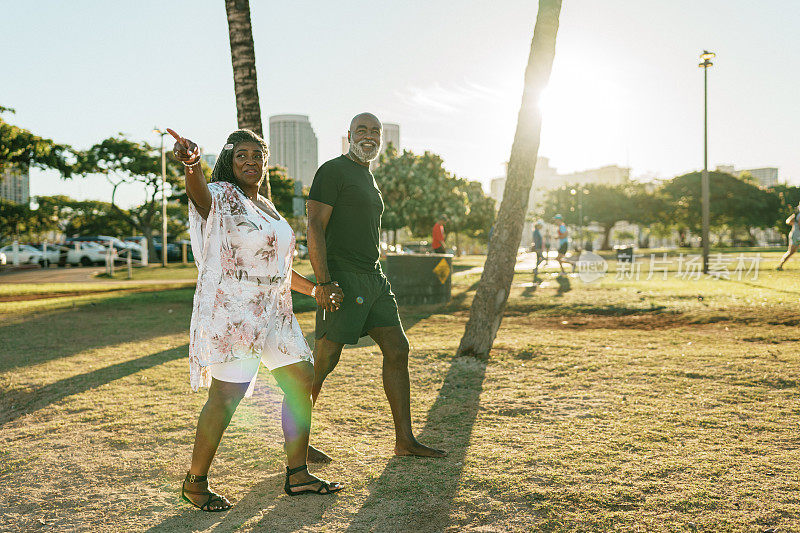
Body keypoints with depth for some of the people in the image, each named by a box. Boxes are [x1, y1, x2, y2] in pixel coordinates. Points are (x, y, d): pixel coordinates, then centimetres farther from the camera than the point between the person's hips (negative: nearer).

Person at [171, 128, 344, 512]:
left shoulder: (267, 207, 18)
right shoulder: (221, 196, -6)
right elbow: (200, 193, -33)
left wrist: (314, 289, 24)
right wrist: (191, 164, -55)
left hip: (272, 309, 8)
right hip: (231, 307, -8)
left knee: (302, 381, 7)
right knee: (226, 395, -10)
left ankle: (297, 474, 17)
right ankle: (195, 482, 7)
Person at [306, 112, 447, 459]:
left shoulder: (368, 178, 21)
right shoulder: (333, 170, -5)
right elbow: (315, 226, -14)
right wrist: (323, 282, -22)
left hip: (373, 278, 9)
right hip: (342, 278, -8)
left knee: (397, 349, 3)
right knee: (324, 360, -5)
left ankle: (404, 440, 8)